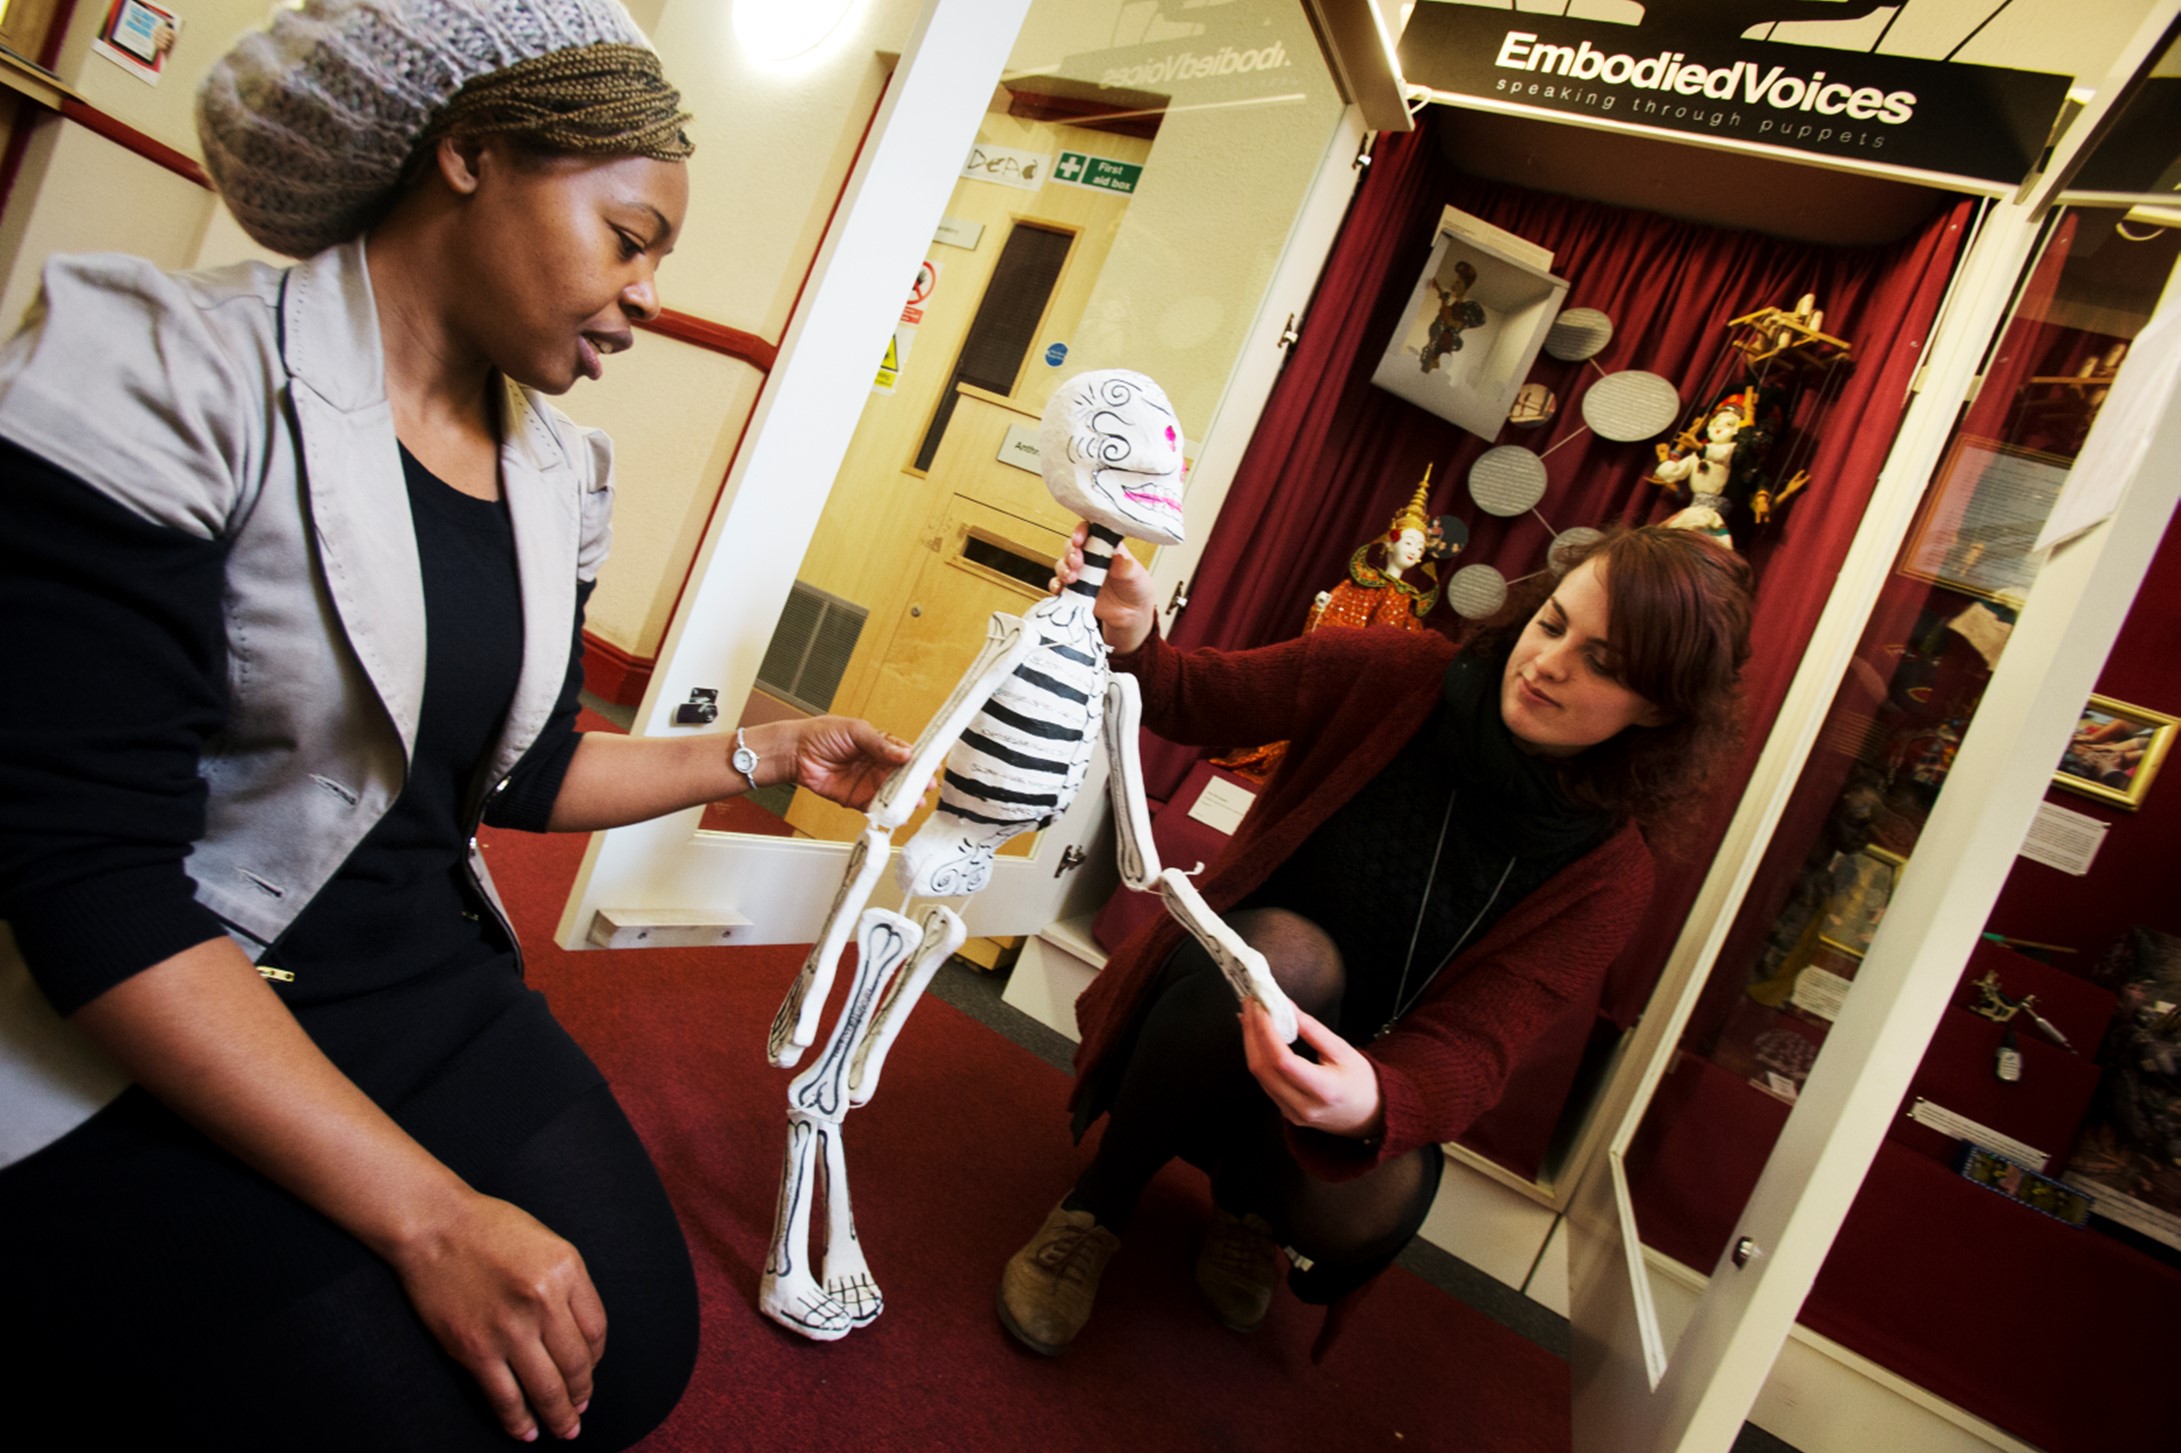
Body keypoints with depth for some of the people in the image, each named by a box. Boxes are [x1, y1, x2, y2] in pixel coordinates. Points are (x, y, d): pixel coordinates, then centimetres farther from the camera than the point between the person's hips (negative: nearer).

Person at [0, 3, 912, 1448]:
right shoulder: (170, 369, -17)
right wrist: (427, 1213, -25)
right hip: (147, 1044, -6)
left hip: (434, 990, 6)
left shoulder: (560, 476, 4)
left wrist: (762, 756, 8)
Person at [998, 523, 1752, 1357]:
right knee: (1286, 952, -35)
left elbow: (1471, 1049, -23)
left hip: (1367, 1070, 1)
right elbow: (1199, 700, -7)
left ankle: (1247, 1201, 7)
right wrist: (1132, 640, -31)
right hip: (1215, 1011, 0)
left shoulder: (1605, 876, -14)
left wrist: (1372, 1105, -47)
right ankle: (1094, 1211, -12)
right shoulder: (1397, 675, -13)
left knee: (1364, 1209, -33)